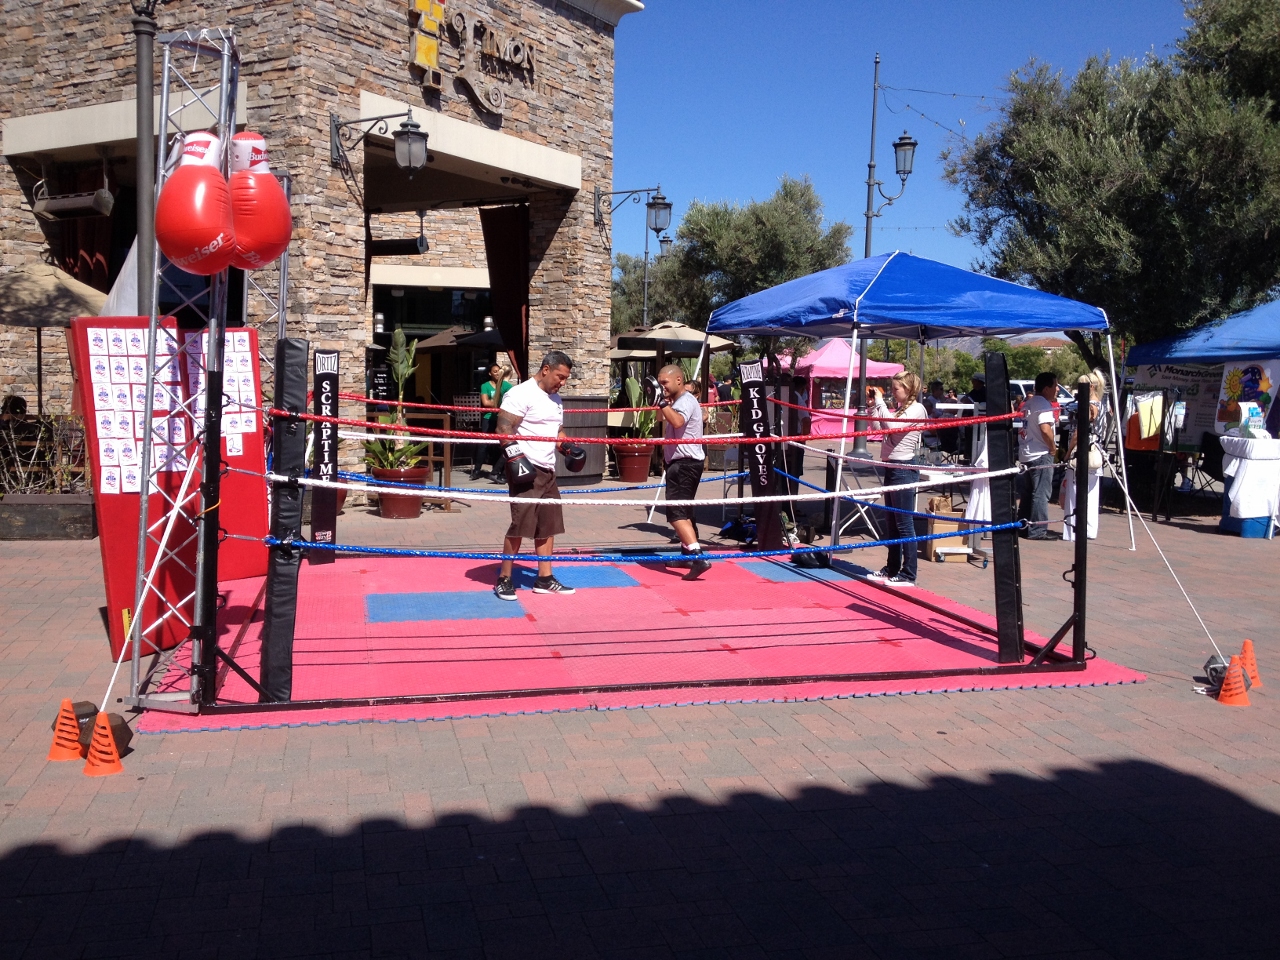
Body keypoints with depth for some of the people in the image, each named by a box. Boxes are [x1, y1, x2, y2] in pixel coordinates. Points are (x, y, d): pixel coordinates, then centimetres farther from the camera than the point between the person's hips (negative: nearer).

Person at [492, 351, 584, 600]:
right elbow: (504, 429, -17)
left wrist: (568, 448, 9)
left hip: (547, 470, 9)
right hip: (526, 469, -9)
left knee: (548, 526, 11)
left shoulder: (555, 398, 17)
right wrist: (515, 458, -24)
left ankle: (544, 579, 19)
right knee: (520, 524, -9)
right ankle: (504, 580, 1)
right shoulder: (521, 394, -11)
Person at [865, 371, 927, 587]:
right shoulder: (898, 409, 16)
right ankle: (892, 569, 24)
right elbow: (877, 428, 18)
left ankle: (908, 575, -4)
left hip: (904, 469, -9)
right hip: (891, 467, 9)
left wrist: (880, 402, -17)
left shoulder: (916, 409, -10)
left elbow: (893, 426, -25)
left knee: (904, 524, -7)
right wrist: (873, 406, 7)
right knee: (893, 523, 15)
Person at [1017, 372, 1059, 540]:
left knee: (1028, 493, 15)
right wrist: (1053, 447, -12)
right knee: (1041, 493, -7)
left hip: (1025, 454, 9)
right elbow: (1045, 429, -25)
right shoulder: (1044, 404, -13)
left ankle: (1023, 527, 20)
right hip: (1041, 455, -9)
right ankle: (1037, 530, -8)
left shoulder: (1028, 403, 15)